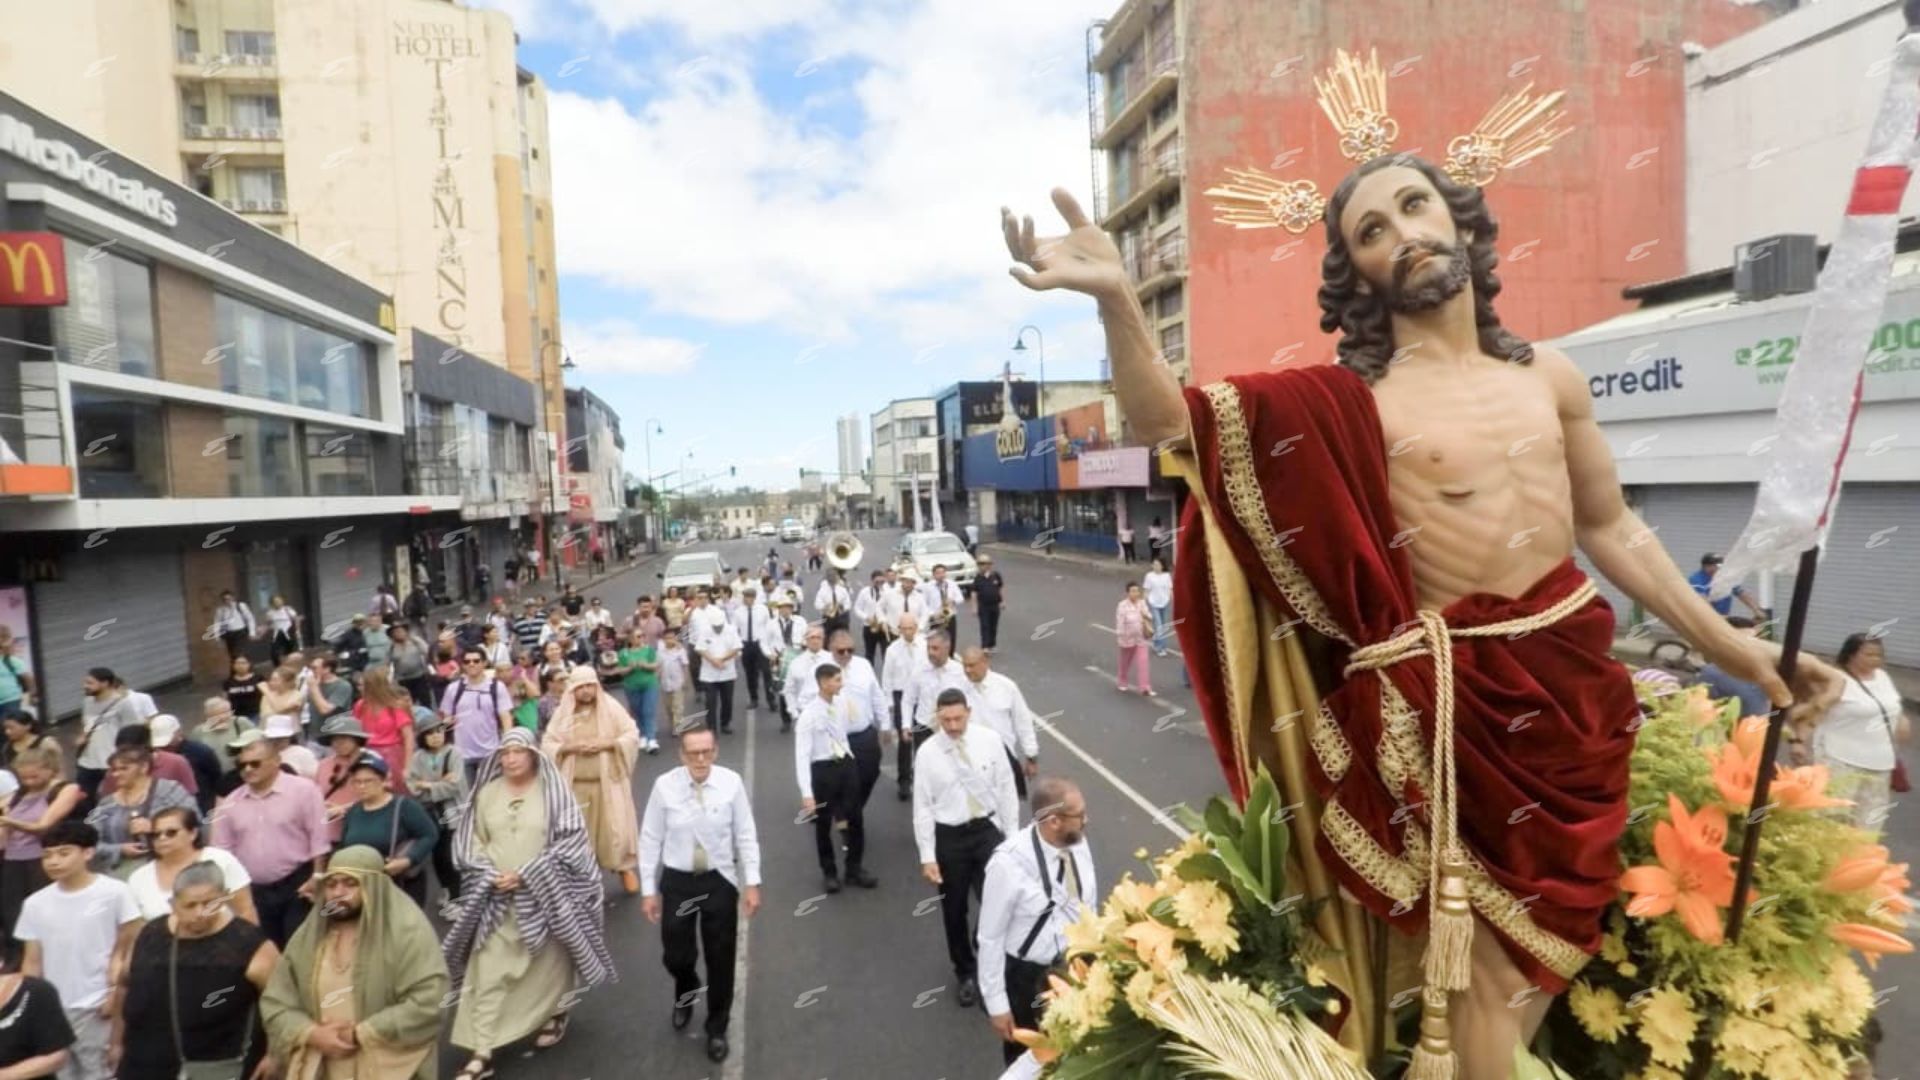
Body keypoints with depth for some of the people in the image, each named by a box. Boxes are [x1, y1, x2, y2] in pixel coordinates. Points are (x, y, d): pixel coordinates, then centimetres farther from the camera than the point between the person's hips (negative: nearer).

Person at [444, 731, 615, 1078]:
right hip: (496, 899, 3)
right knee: (487, 974, 1)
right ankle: (482, 1052, 9)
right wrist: (489, 875, -9)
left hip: (544, 895, -2)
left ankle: (556, 1016, 38)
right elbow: (470, 841, 8)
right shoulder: (486, 793, 3)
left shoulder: (553, 790, -9)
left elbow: (570, 842, -12)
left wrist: (526, 874, -18)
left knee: (549, 964, 13)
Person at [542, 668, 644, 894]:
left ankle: (625, 867, 20)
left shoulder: (611, 707, -3)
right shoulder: (562, 713, 2)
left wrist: (606, 743, -18)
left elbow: (632, 736, -4)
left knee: (616, 827, 0)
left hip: (608, 780, -2)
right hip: (575, 783, 2)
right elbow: (547, 745, 2)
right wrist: (569, 747, -16)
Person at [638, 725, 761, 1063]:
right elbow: (650, 839, -5)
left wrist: (752, 883, -6)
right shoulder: (664, 785, -16)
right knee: (675, 956, 14)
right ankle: (685, 993, 52)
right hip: (677, 881, 1)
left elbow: (746, 836, -7)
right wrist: (648, 889, -1)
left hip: (720, 880, 0)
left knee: (720, 959, 12)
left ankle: (717, 1029, 37)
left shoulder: (731, 782, -16)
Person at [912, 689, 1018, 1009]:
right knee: (954, 910, 13)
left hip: (987, 829, 0)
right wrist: (927, 856, -7)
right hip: (949, 836, 0)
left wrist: (1012, 836, 1)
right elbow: (922, 807, -6)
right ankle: (966, 973, 37)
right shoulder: (927, 753, -11)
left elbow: (1006, 788, -1)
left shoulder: (990, 740, -9)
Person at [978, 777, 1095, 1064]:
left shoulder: (1079, 844, -13)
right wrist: (996, 1003, -11)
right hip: (1025, 976, -4)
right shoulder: (1009, 863, -29)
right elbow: (990, 937, -18)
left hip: (1076, 966, 4)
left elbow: (1090, 907, 3)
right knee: (1025, 1056, 21)